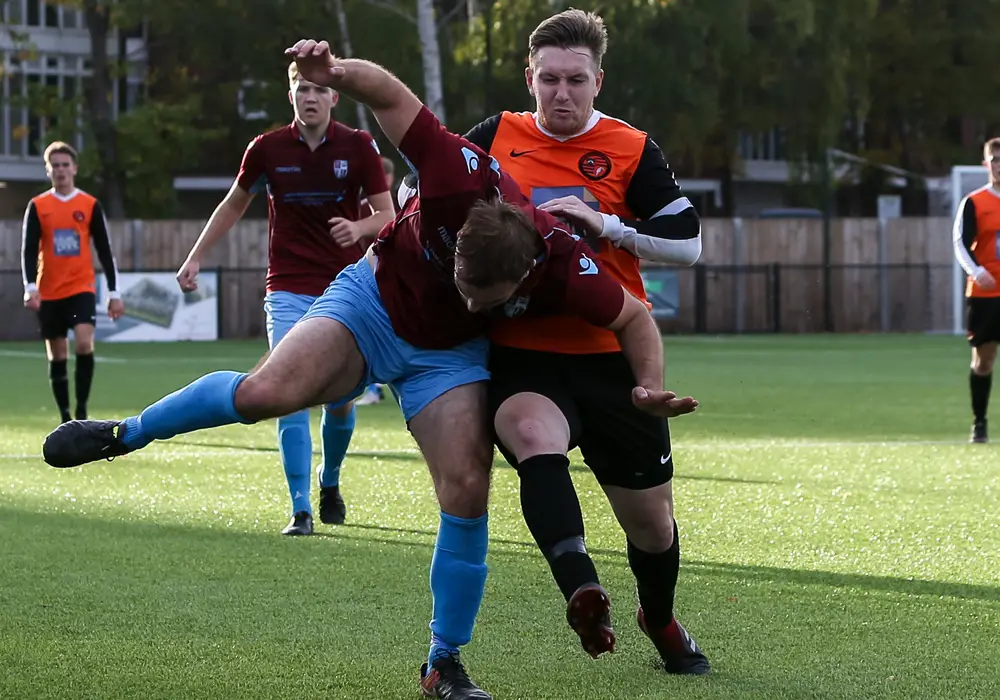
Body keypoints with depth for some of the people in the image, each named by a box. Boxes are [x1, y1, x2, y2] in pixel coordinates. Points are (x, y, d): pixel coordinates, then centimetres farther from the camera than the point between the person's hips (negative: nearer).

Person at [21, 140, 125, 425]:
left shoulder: (90, 205, 3)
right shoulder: (37, 206, 2)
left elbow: (105, 251, 5)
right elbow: (28, 251, -2)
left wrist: (114, 293, 2)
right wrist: (30, 287, -17)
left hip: (82, 289, -1)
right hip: (49, 293, 1)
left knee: (84, 344, -21)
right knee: (57, 357, 5)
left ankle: (81, 411, -12)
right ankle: (66, 419, 14)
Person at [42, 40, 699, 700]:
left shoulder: (566, 268, -31)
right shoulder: (463, 175, -35)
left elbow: (636, 318, -12)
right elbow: (390, 93, -23)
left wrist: (652, 386, -28)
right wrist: (337, 72, -40)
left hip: (449, 354, 1)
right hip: (372, 300, -1)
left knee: (468, 491, -11)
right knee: (266, 392, -23)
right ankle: (127, 433, 3)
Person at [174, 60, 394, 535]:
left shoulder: (359, 147, -4)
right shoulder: (267, 149, -1)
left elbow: (387, 215, -2)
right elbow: (234, 205, 13)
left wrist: (360, 228, -24)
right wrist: (196, 258, 10)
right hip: (288, 293, 0)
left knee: (340, 399, 3)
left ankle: (330, 482, 32)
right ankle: (301, 509, -9)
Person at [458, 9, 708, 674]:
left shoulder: (631, 150, 1)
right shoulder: (496, 138, 6)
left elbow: (688, 241, -5)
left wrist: (604, 224, -16)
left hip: (611, 358, 1)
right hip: (520, 352, -1)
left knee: (651, 518, 10)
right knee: (535, 436, -37)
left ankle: (661, 620, 41)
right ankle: (581, 587, -54)